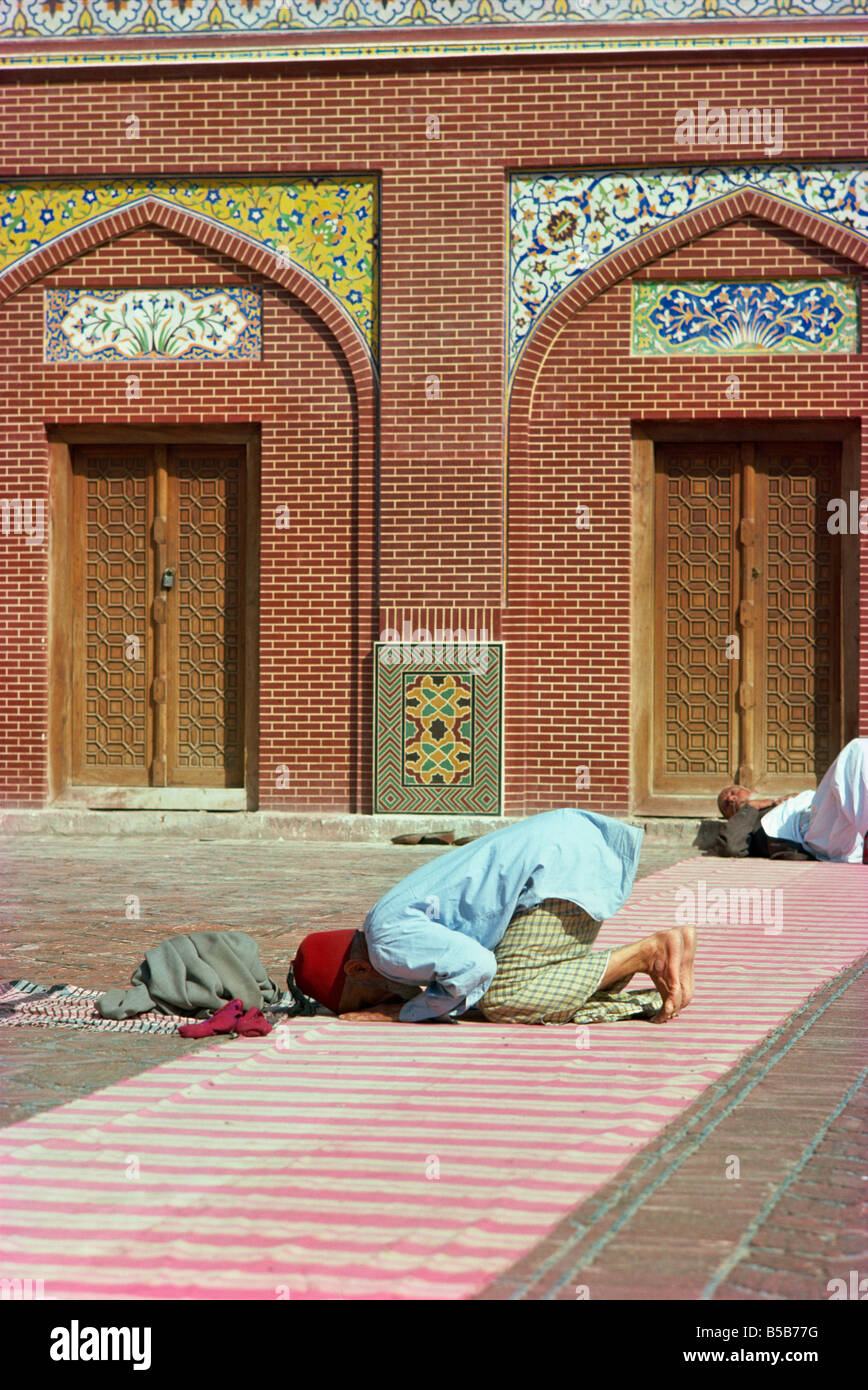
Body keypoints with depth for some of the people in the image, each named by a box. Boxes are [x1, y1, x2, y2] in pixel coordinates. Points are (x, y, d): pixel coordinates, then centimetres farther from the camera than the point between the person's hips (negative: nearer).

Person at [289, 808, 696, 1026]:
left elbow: (474, 966, -22)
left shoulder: (390, 942, -11)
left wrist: (405, 1012, -8)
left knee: (504, 1001, -12)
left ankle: (645, 953, -11)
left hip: (561, 860, -10)